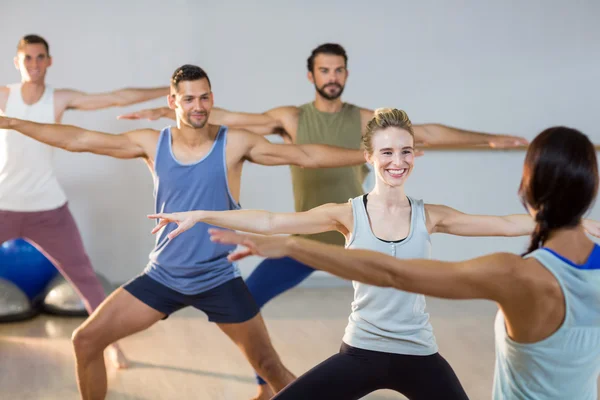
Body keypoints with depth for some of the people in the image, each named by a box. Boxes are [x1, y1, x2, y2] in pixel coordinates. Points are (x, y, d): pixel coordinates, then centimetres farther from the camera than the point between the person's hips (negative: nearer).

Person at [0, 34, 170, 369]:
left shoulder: (61, 99, -2)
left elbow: (119, 97, -5)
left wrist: (170, 91, -8)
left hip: (48, 208, 0)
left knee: (85, 277, 5)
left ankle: (112, 343, 18)